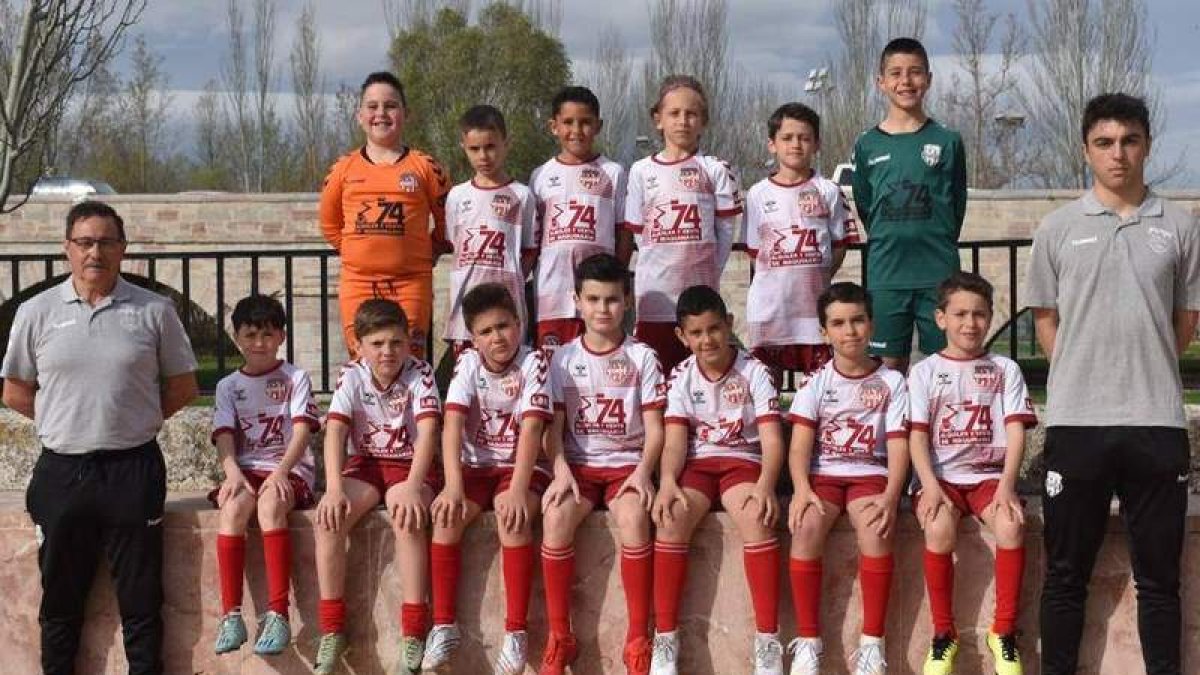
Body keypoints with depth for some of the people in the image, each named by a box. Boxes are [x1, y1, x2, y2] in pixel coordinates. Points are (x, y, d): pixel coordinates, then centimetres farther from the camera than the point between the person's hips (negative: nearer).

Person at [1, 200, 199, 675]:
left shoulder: (153, 311, 1)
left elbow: (182, 387, 8)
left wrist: (133, 420, 2)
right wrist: (66, 421, 4)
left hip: (133, 470, -1)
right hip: (60, 471, 1)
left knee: (141, 596, 4)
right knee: (60, 598, 10)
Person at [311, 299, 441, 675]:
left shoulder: (420, 375, -11)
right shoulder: (352, 377, -4)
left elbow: (427, 432, -23)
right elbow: (335, 432, -14)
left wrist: (412, 487, -37)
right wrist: (335, 488, -29)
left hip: (410, 465, -3)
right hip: (365, 465, 3)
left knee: (407, 517, -34)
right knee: (328, 517, -25)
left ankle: (413, 634, -29)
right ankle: (332, 630, -15)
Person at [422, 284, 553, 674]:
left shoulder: (533, 363, -12)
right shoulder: (468, 364, -3)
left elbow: (532, 427, -22)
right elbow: (453, 424, -15)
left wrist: (517, 489, -34)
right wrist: (453, 486, -30)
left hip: (522, 466, -3)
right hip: (475, 466, 3)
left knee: (512, 514, -33)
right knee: (446, 513, -25)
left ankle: (516, 631, -26)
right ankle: (443, 625, -15)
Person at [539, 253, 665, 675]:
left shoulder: (642, 358, 4)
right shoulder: (563, 359, 7)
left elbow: (654, 427, 0)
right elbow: (553, 426, 3)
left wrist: (643, 471, -18)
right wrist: (561, 469, -16)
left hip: (627, 463, -1)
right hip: (579, 464, 1)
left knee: (633, 517, -34)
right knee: (555, 516, -31)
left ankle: (638, 639, -25)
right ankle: (559, 637, -20)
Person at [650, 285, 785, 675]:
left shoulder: (754, 372, -3)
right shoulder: (681, 378, 5)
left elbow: (771, 439, -10)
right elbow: (675, 440, -4)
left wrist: (765, 484, -29)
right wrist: (667, 480, -25)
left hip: (743, 462, -2)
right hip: (697, 464, 2)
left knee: (757, 519, -34)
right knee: (670, 519, -29)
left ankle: (768, 640, -29)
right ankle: (665, 639, -23)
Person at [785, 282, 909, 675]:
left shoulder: (891, 382, 6)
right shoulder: (817, 383, 8)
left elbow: (898, 446, -3)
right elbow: (800, 443, -4)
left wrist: (891, 495, -20)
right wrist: (802, 489, -22)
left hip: (870, 474, -1)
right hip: (822, 474, 1)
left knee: (876, 526, -33)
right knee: (806, 525, -31)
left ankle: (872, 643, -26)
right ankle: (808, 641, -23)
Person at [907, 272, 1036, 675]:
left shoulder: (1005, 369, 10)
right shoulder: (925, 372, 8)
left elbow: (1015, 430, 0)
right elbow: (917, 435, -1)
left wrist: (1007, 485, -15)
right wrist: (930, 486, -17)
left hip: (989, 475, 1)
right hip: (941, 476, -1)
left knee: (1011, 526, -30)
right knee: (939, 530, -32)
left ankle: (1004, 631, -15)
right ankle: (943, 633, -15)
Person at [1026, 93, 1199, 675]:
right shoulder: (1058, 228, 5)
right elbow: (1045, 318, 10)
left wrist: (1147, 374, 9)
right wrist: (1084, 377, 5)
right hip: (1076, 421, 0)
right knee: (1066, 572, 6)